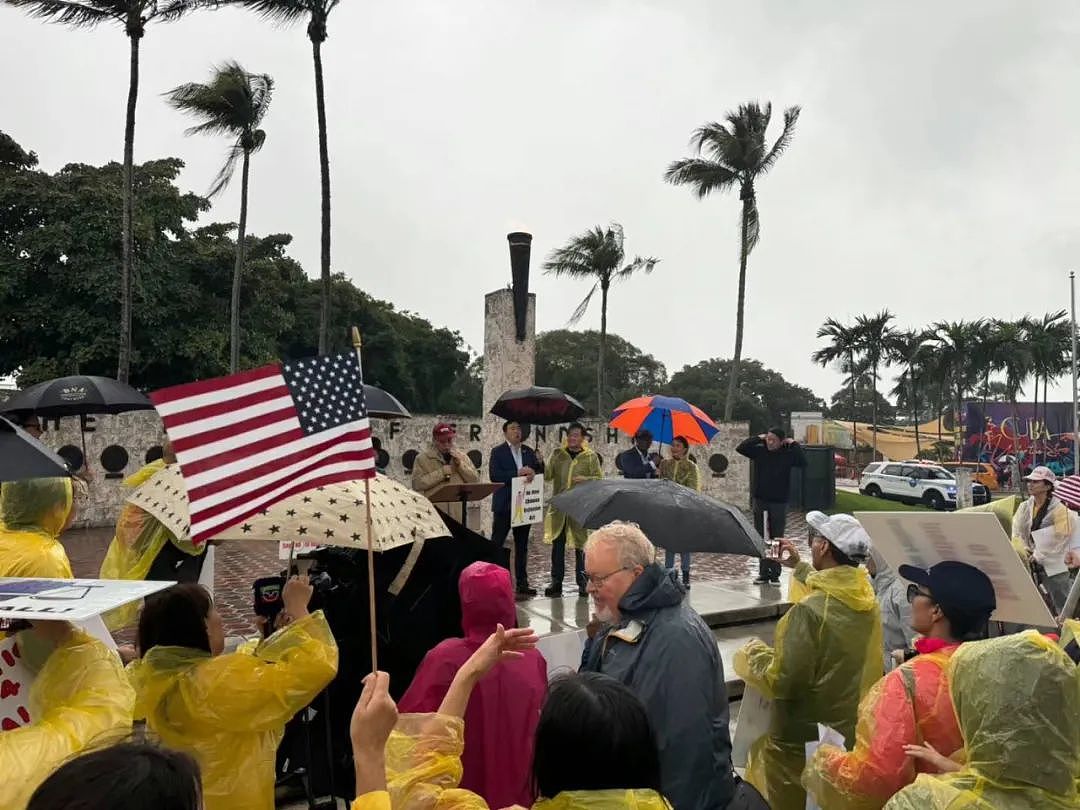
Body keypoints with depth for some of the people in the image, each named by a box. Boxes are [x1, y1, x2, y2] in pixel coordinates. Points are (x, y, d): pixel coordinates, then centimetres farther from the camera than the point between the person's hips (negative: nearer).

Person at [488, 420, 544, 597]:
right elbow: (494, 476, -13)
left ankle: (522, 583, 17)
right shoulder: (498, 452, -2)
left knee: (522, 545, 10)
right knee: (496, 544, -4)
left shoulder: (529, 452, 13)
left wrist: (532, 473, -13)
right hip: (504, 504, -5)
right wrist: (517, 473, -19)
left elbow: (540, 471, 10)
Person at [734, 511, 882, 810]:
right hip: (856, 731, 7)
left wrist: (756, 653, -6)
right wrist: (799, 567, 28)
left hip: (805, 743, -7)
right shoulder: (867, 598, -4)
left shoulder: (808, 610, -27)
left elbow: (782, 683, -23)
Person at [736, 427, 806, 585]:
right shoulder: (759, 450, 0)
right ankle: (763, 573, 14)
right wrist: (758, 438, -7)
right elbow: (740, 448, -7)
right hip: (760, 501, 2)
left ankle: (775, 574, 11)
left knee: (777, 539, 4)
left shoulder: (787, 454, -3)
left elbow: (803, 462, -17)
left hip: (779, 502, -2)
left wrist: (793, 444, -12)